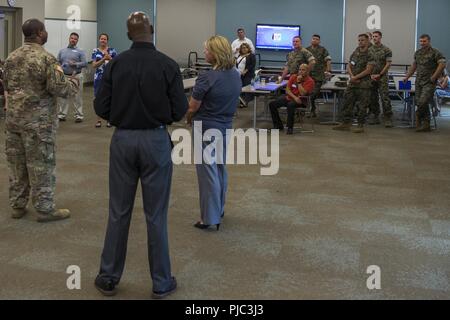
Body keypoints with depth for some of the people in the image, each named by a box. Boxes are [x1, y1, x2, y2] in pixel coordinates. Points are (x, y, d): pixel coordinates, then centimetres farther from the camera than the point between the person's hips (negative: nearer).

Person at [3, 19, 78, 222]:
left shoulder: (11, 58, 9)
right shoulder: (46, 58, -14)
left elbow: (6, 86, 18)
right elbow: (59, 89, -17)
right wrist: (74, 83, 2)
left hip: (13, 118, 7)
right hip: (38, 121, -7)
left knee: (16, 163, 12)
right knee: (41, 165, 1)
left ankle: (17, 206, 21)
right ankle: (44, 209, 8)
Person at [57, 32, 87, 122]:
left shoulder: (80, 52, 4)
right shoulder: (62, 51, 14)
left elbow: (85, 63, -4)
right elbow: (58, 63, 13)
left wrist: (75, 64, -16)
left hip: (76, 76, -3)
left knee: (77, 97, -2)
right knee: (63, 96, 4)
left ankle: (79, 115, 4)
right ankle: (62, 114, 12)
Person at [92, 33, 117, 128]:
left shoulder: (112, 50, 2)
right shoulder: (95, 51, 3)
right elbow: (94, 65, -6)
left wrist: (110, 58, -17)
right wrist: (104, 59, -18)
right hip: (98, 77, 1)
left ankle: (109, 120, 10)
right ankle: (99, 120, 11)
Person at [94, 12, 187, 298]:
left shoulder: (115, 64, -3)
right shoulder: (168, 65, -9)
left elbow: (101, 108, -3)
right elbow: (179, 111, -8)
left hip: (123, 140, 2)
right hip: (156, 140, -2)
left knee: (119, 212, 12)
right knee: (156, 215, 6)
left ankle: (109, 277, 22)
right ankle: (161, 283, 16)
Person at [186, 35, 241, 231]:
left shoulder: (207, 78, -22)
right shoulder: (236, 76, 0)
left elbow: (192, 107, -15)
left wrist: (189, 118, 5)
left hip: (207, 128, -7)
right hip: (226, 126, 7)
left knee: (208, 171, 1)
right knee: (221, 169, 20)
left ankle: (210, 218, 6)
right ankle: (219, 210, 33)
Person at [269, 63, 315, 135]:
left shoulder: (310, 81, -10)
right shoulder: (293, 77, 5)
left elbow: (302, 93, -21)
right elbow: (287, 90, 0)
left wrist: (299, 82, -18)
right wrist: (294, 97, -16)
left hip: (300, 101, -6)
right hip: (289, 97, 6)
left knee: (290, 105, -39)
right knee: (272, 104, -10)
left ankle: (290, 128, -27)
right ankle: (278, 125, 1)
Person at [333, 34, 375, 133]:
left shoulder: (370, 55, -7)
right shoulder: (355, 53, 12)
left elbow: (368, 70, -14)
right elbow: (348, 66, 13)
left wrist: (355, 77, -13)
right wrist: (352, 76, -5)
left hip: (364, 84, -6)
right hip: (352, 83, 6)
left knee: (362, 106, -1)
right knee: (347, 103, 8)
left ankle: (360, 125, 6)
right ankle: (346, 123, 16)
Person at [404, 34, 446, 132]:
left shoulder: (435, 52, -7)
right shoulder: (418, 52, 14)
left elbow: (442, 64, -14)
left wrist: (433, 77, -16)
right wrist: (407, 76, 20)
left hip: (429, 82, -7)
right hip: (419, 82, 7)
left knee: (423, 102, -17)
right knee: (420, 103, 5)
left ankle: (418, 118, 3)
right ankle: (426, 125, 12)